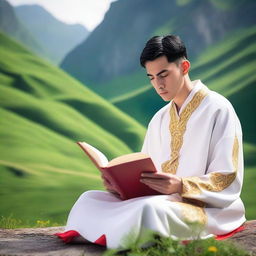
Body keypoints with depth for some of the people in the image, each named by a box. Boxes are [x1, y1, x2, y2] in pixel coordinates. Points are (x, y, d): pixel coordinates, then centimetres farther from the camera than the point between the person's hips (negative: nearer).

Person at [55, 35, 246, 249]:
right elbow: (147, 174, 16)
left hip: (207, 208, -7)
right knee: (88, 200, -10)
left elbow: (229, 181, -11)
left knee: (149, 208, -39)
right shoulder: (160, 119, 16)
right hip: (162, 201, 7)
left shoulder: (218, 109, -6)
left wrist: (181, 186, -27)